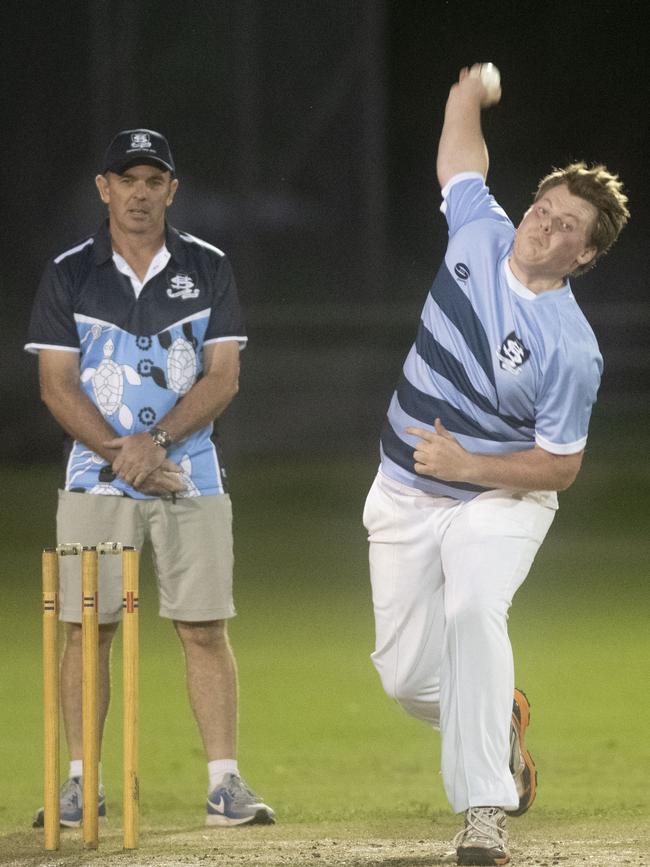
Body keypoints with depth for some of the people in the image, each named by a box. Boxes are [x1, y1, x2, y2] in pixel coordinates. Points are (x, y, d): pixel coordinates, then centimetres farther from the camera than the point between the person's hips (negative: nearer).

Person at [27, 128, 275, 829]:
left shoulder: (207, 269, 5)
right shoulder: (69, 273, 3)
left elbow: (223, 377, -1)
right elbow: (58, 384, -1)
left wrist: (154, 440, -14)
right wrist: (119, 453, -14)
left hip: (190, 477, 0)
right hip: (96, 477, 0)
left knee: (205, 629, -3)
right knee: (87, 630, -2)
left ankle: (225, 782, -2)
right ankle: (81, 784, 4)